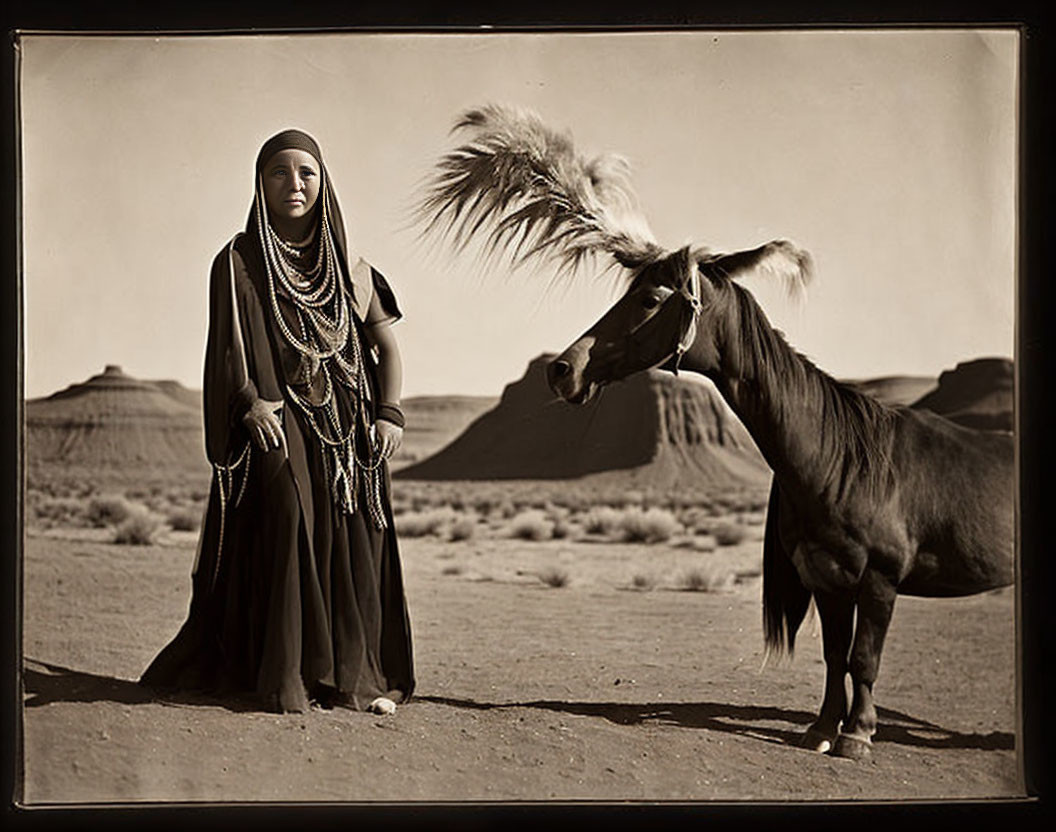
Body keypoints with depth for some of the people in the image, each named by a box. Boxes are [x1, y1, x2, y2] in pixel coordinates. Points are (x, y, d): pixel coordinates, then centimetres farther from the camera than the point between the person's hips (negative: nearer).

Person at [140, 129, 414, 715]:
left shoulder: (347, 265, 14)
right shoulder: (237, 263, 6)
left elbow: (386, 343, 14)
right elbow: (227, 348, 0)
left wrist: (389, 413, -1)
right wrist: (248, 401, -18)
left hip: (348, 427, 3)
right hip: (276, 425, -3)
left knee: (356, 540, -3)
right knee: (288, 519, -19)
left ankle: (354, 677, 6)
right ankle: (286, 679, -15)